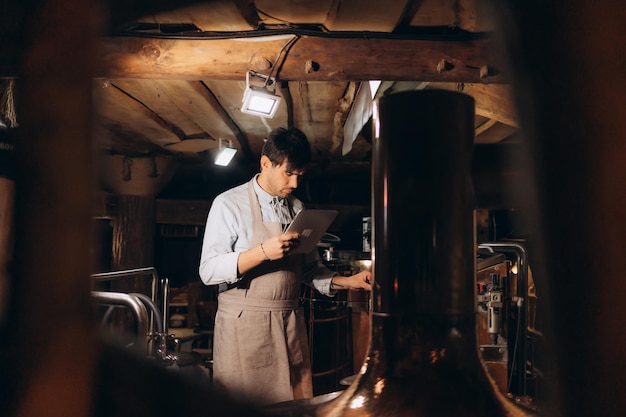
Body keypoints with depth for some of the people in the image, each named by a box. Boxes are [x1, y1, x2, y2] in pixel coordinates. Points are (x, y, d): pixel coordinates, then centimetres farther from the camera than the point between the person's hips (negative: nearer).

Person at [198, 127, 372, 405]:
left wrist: (348, 282, -2)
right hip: (244, 327, -4)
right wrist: (263, 252, -25)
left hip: (291, 325, 5)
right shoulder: (229, 204, -6)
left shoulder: (297, 209, 11)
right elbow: (209, 270, -14)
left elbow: (310, 268, 14)